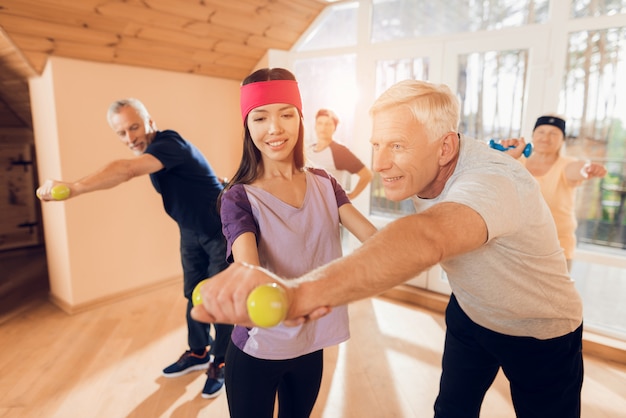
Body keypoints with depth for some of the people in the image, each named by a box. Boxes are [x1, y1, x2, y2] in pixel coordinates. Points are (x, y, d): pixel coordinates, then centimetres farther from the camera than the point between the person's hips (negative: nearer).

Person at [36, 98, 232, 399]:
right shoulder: (148, 152, 2)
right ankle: (198, 353, 33)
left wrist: (74, 188, -49)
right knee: (194, 294, 15)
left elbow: (127, 170, -42)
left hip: (220, 230, -8)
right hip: (190, 231, 8)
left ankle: (221, 363, 18)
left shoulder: (171, 143, -26)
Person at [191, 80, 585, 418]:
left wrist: (299, 291, -77)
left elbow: (426, 238, -63)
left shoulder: (495, 181, -40)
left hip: (541, 337, -5)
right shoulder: (417, 168, -17)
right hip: (469, 314, 5)